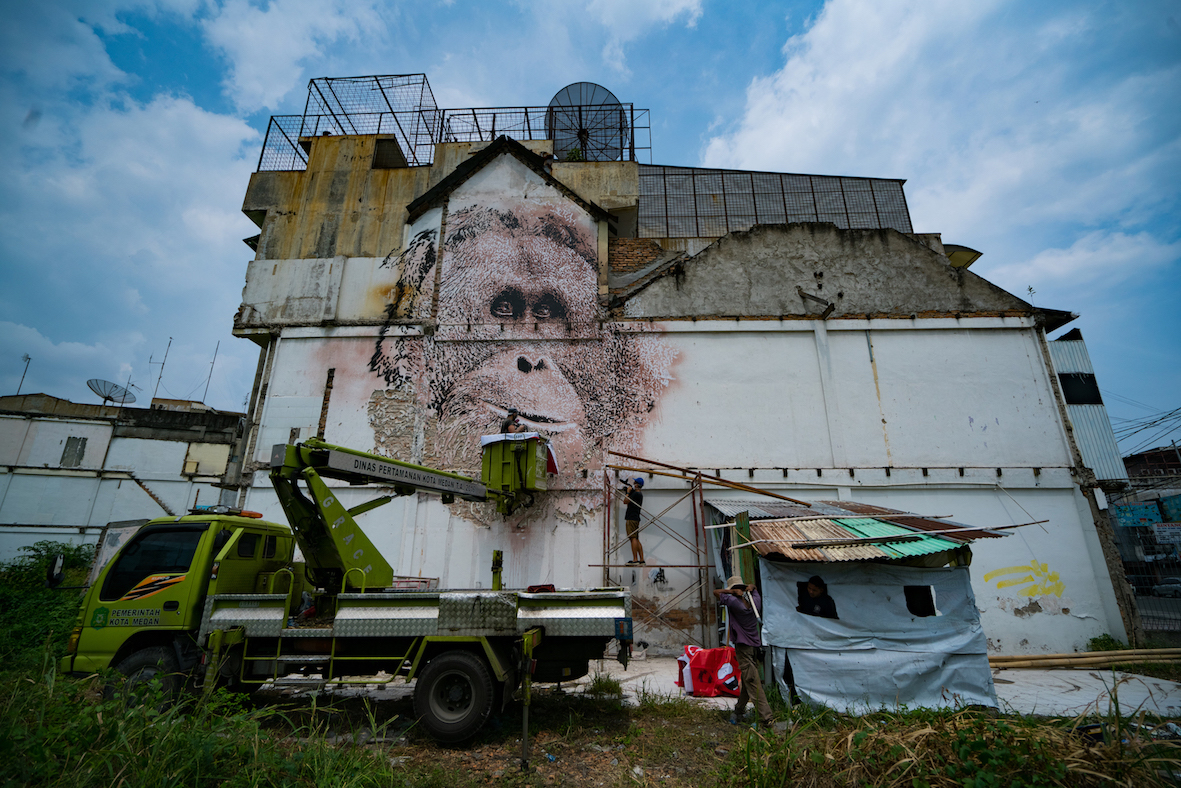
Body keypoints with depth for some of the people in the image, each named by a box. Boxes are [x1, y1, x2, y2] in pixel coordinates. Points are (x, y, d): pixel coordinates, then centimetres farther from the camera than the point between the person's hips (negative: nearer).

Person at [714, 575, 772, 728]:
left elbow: (716, 592, -9)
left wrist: (734, 592, -11)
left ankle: (765, 718, -7)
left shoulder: (735, 602, -17)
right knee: (747, 680, 18)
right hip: (755, 646, 8)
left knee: (753, 683, -5)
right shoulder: (755, 600, 2)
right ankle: (739, 710, 32)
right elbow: (754, 586, 23)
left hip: (744, 647, -8)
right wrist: (750, 588, 1)